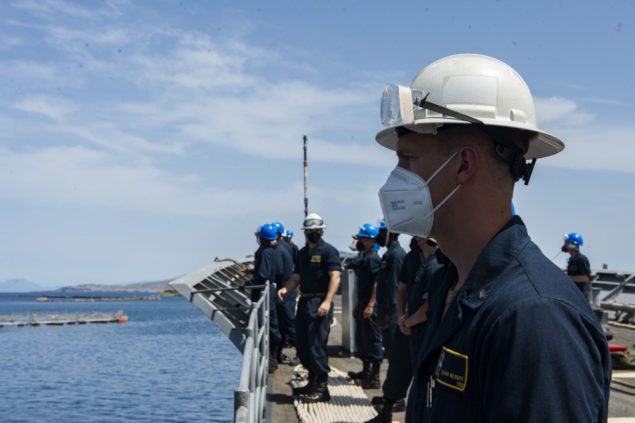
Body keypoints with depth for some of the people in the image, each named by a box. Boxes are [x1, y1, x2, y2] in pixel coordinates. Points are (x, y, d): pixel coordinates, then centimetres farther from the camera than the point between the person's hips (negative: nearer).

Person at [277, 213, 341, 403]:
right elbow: (296, 277, 18)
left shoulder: (328, 251, -6)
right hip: (304, 301, 8)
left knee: (316, 344, -9)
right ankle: (313, 382, 27)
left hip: (319, 303, -8)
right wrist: (285, 289, -4)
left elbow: (335, 277, -15)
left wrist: (327, 302, -25)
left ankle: (322, 388, -2)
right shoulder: (303, 253, 18)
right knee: (302, 344, 13)